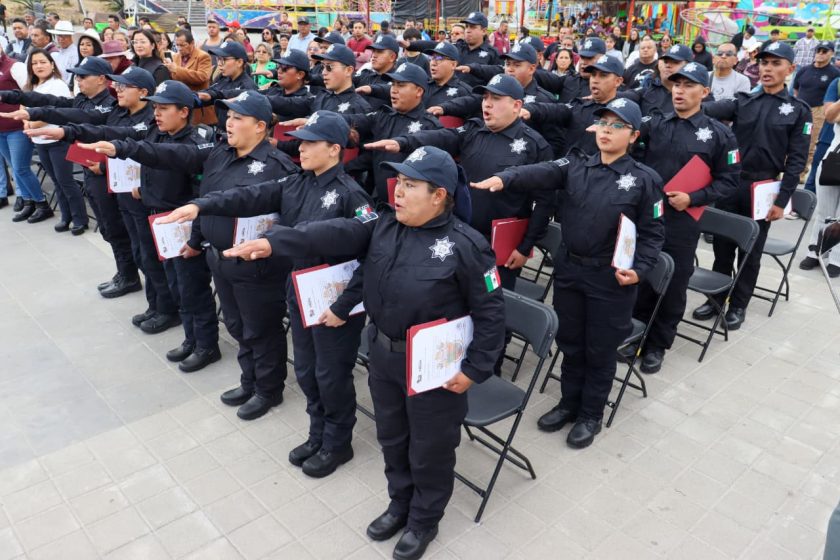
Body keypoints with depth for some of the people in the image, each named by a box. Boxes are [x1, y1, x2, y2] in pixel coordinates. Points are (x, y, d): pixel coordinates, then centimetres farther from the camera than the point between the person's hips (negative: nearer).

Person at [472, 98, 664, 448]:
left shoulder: (645, 179, -5)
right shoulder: (575, 166, 2)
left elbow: (652, 233, -3)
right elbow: (541, 173, -17)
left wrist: (639, 270, -16)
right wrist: (504, 178, -35)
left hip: (611, 278, -3)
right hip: (568, 269, 3)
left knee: (599, 349, 10)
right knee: (569, 342, 17)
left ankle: (591, 415, 29)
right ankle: (569, 403, 37)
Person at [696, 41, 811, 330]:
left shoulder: (799, 110, 0)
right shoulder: (743, 102, 5)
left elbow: (796, 160, -3)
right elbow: (711, 110, -13)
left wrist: (782, 200, -9)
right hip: (728, 183, 2)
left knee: (750, 252, 8)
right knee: (722, 246, 10)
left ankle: (738, 305, 22)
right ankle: (715, 298, 25)